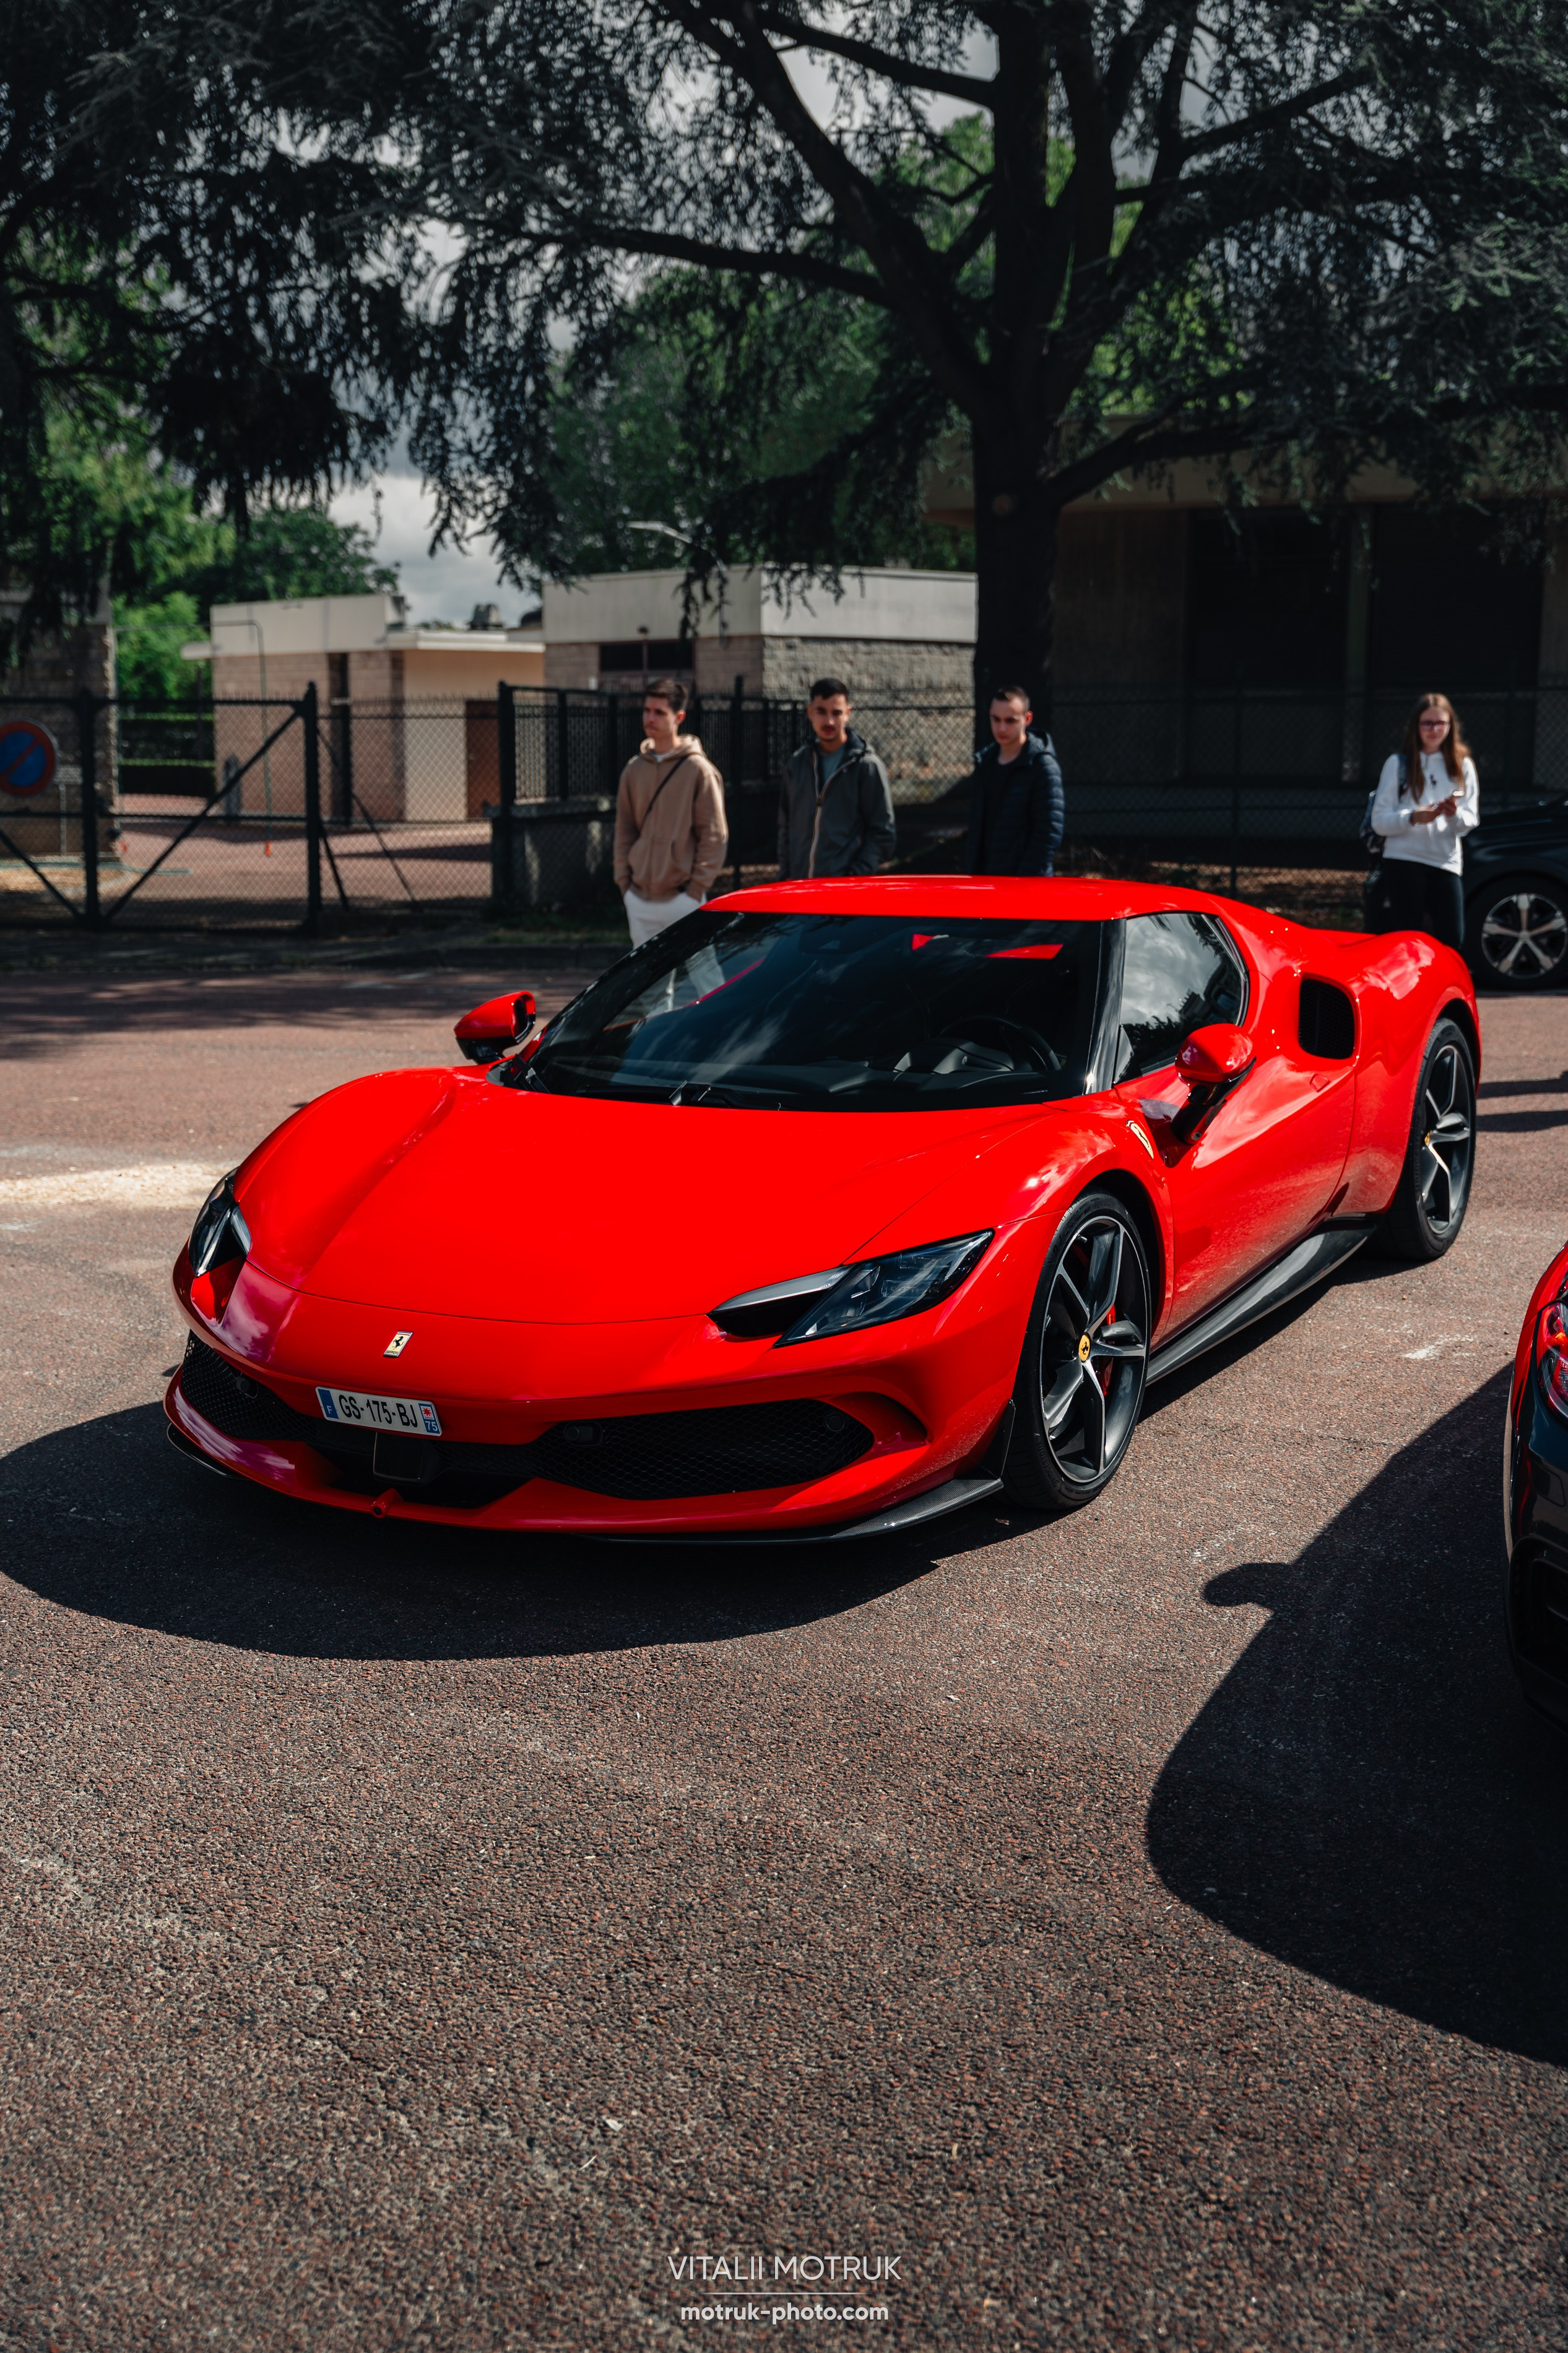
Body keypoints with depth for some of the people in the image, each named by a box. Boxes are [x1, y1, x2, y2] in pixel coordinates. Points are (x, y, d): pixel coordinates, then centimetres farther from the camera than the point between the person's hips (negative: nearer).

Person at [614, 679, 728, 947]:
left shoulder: (699, 769, -5)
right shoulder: (633, 770, 10)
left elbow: (714, 836, -6)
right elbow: (624, 832, 15)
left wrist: (696, 890, -10)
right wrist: (624, 883, 6)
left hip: (682, 899, -5)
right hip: (639, 901, 5)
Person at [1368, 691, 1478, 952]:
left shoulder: (1462, 765, 9)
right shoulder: (1398, 763, 3)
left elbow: (1471, 821, 6)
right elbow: (1379, 821, -2)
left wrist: (1455, 815, -17)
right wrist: (1414, 818, -20)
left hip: (1447, 862, 2)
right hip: (1404, 862, -2)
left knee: (1452, 940, -4)